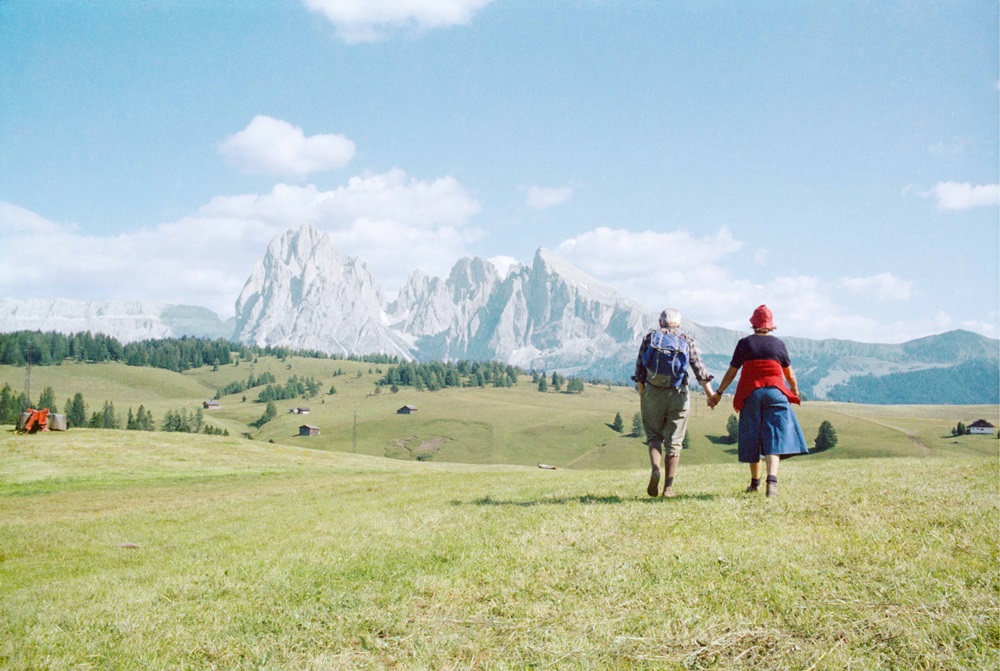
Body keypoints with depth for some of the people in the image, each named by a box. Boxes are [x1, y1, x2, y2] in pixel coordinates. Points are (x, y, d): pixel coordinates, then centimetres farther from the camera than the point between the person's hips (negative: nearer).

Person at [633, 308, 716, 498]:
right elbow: (700, 369, 2)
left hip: (653, 393, 0)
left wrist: (642, 393, 12)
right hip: (678, 395, 0)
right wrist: (710, 394, 7)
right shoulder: (687, 340, 7)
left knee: (654, 435, 14)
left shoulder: (650, 337, 7)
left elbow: (640, 368, 3)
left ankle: (655, 469, -12)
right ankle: (668, 487, 4)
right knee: (674, 441, 7)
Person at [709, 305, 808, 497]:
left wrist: (718, 393, 11)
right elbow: (789, 374, 14)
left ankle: (755, 482, 21)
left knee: (752, 436, 11)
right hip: (775, 392, 0)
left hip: (750, 393, 1)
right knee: (774, 436, -4)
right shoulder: (778, 344, 5)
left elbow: (731, 372, 2)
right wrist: (795, 391, 32)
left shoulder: (744, 343, 2)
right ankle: (772, 480, -22)